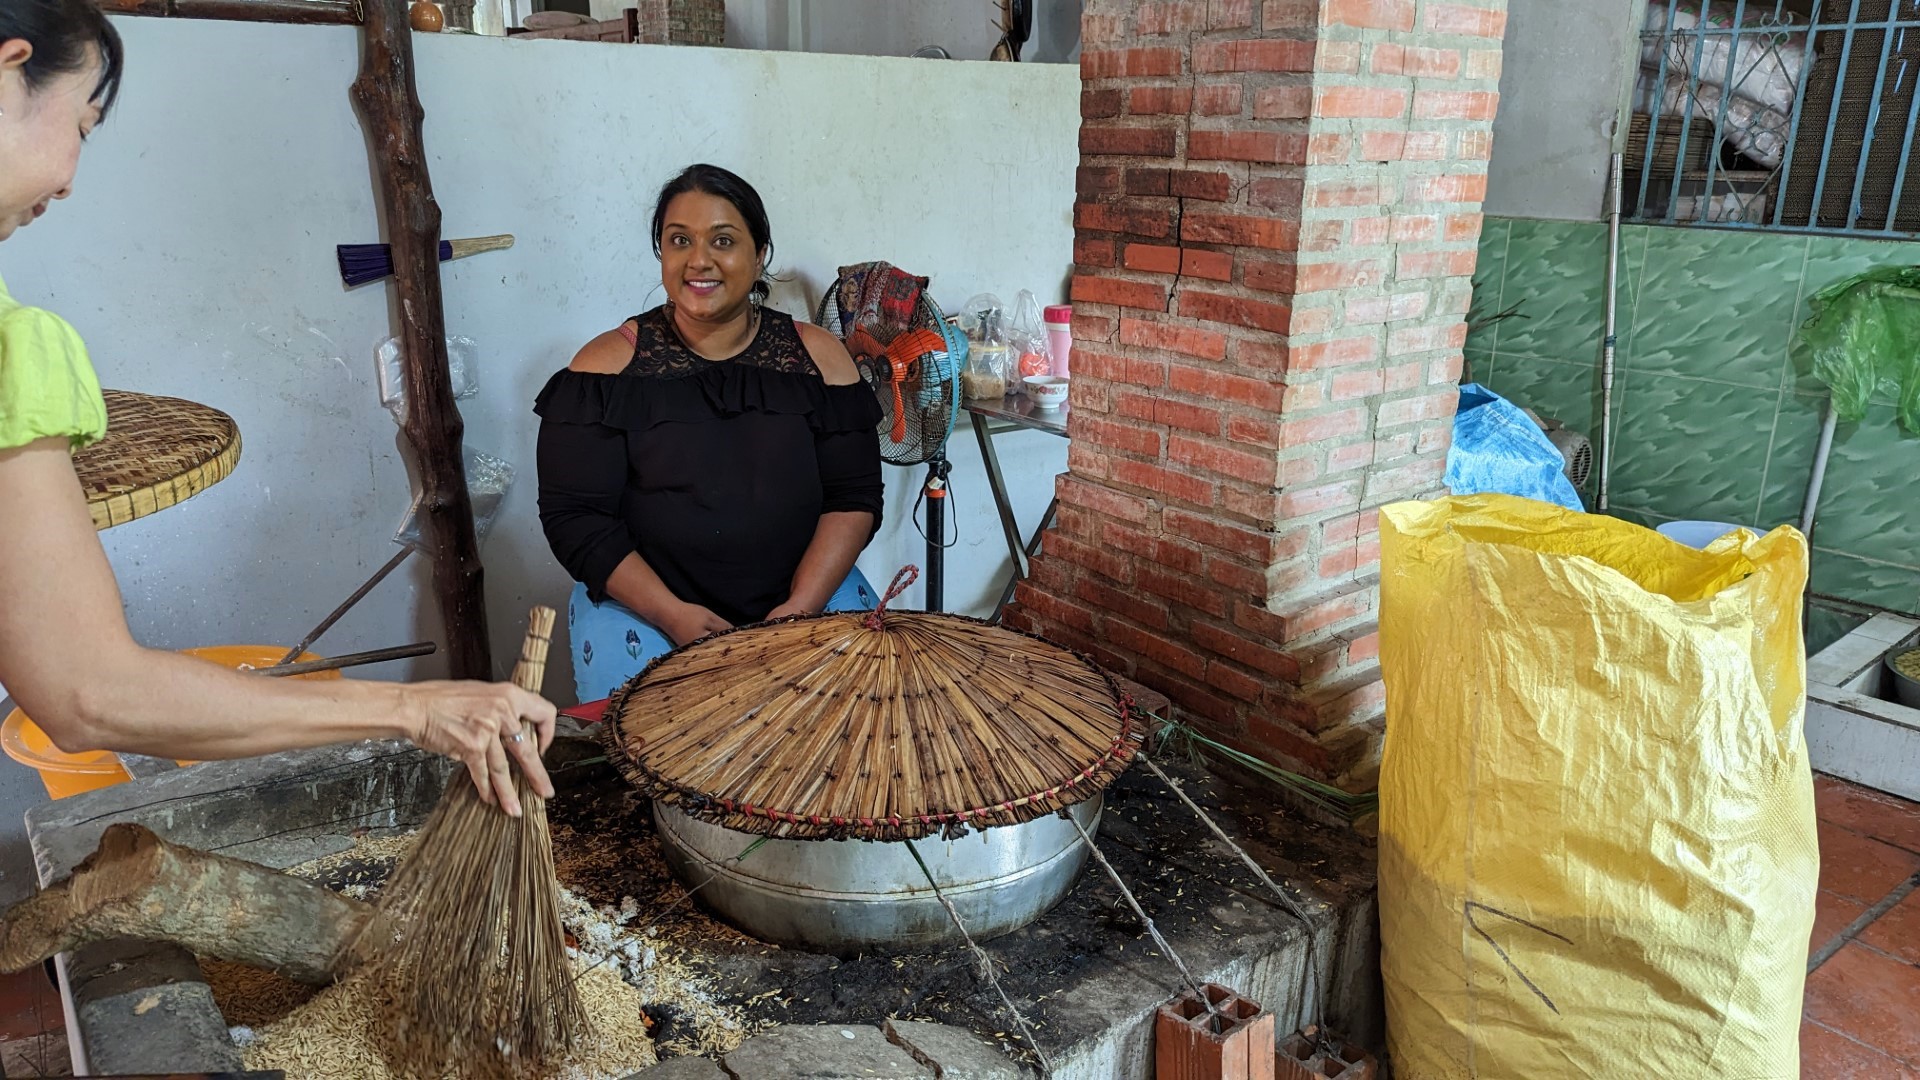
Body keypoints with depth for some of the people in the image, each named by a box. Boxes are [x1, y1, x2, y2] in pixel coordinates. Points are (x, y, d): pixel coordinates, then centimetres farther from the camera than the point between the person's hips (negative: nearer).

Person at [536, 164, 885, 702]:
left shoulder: (816, 356, 2)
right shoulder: (609, 364, -3)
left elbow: (855, 498, 0)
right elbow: (572, 515, -6)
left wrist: (799, 608, -15)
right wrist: (671, 613, -18)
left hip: (807, 592, 2)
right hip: (642, 605, -2)